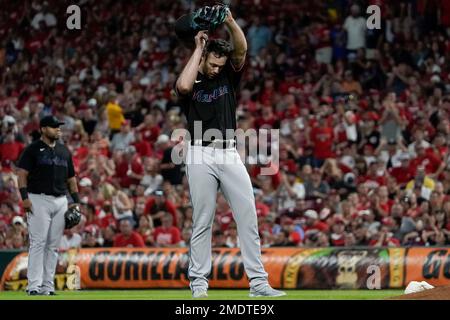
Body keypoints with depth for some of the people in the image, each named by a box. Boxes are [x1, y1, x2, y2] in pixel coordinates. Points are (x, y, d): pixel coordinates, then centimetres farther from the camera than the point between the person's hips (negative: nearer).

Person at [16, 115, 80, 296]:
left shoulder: (64, 151, 16)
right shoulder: (33, 149, -1)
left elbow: (71, 177, 20)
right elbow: (22, 173, -6)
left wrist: (76, 201, 11)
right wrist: (24, 197, -16)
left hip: (61, 201, 6)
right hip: (39, 200, -6)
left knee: (54, 245, 5)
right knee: (38, 242, -10)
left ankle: (48, 286, 8)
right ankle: (34, 286, -11)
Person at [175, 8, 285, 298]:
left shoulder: (229, 76, 12)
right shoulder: (191, 82, 3)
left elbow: (242, 50, -4)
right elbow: (183, 86, -22)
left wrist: (230, 22, -20)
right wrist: (199, 48, -11)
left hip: (230, 154, 3)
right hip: (201, 155, -3)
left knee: (248, 216, -4)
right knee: (202, 221, 0)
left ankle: (258, 282, -4)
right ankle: (199, 282, 6)